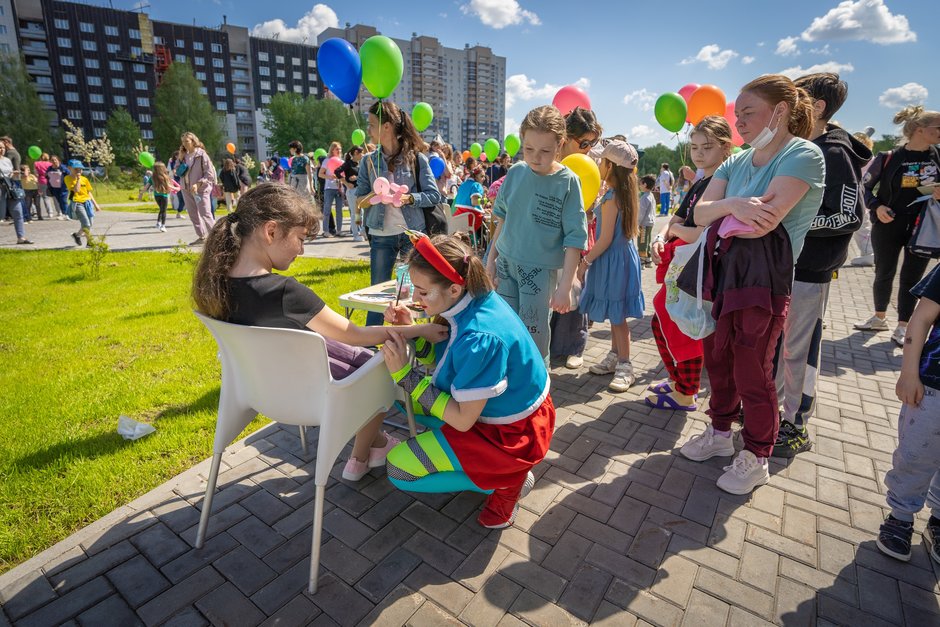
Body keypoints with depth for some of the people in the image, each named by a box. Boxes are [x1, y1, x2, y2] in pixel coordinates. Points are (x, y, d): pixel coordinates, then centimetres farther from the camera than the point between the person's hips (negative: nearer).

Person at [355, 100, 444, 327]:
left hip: (413, 233, -1)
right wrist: (374, 195, -16)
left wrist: (408, 198, -19)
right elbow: (359, 202, 5)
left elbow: (434, 196, -3)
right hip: (381, 237, 1)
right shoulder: (368, 161, 5)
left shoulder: (416, 158, -1)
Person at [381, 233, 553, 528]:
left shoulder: (480, 338, -35)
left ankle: (506, 478, 4)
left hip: (512, 433, -9)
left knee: (399, 470, -7)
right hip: (502, 406, 9)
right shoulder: (474, 300, -9)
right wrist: (410, 329, -12)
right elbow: (442, 359, 3)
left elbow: (463, 420, -26)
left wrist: (405, 373, -26)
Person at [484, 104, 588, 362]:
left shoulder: (567, 182, -10)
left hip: (541, 269, -4)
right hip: (506, 262, 4)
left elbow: (574, 239, -11)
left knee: (533, 335, 4)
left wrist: (565, 286, -16)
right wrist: (491, 259, 12)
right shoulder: (516, 172, 1)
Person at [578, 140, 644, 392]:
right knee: (615, 313, 17)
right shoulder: (626, 194, 8)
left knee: (617, 315, -2)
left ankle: (624, 366, 8)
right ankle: (615, 356, 29)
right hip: (624, 253, 9)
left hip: (613, 259, -9)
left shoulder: (611, 198, -19)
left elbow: (605, 239, -20)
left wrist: (585, 261, -14)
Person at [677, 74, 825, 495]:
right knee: (717, 358, 15)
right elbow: (700, 213, 1)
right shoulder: (737, 162, 12)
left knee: (751, 371, 2)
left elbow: (765, 220, -22)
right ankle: (721, 433, 36)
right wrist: (732, 206, -20)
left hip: (764, 276, -7)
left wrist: (719, 214, -4)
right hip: (721, 270, 7)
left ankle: (756, 458, 22)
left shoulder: (803, 154, -9)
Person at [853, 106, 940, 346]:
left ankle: (901, 326, 15)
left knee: (911, 278, 5)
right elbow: (864, 186, 0)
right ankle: (879, 318, 30)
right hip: (888, 226, -2)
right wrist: (877, 206, -14)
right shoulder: (889, 158, -8)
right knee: (884, 274, 11)